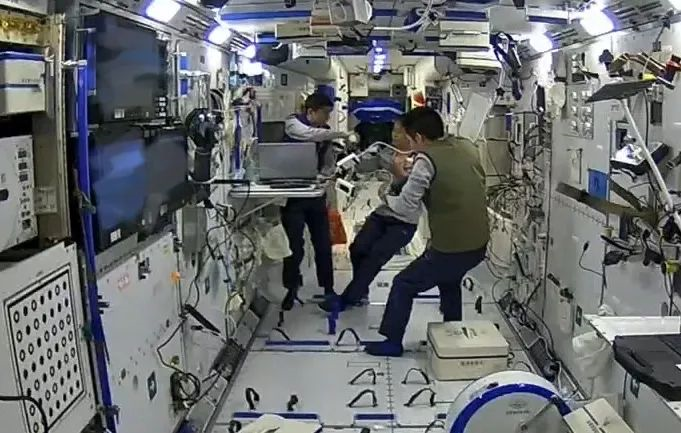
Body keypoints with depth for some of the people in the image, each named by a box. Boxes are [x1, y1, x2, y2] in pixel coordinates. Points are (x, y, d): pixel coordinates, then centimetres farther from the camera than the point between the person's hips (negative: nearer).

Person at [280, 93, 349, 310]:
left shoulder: (325, 131, 7)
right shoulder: (292, 123, -7)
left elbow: (329, 163, 12)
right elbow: (310, 134, -30)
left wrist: (324, 174, -10)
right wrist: (341, 134, -29)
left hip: (315, 192, 5)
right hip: (292, 192, -5)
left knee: (323, 244, 6)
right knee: (295, 245, -4)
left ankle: (328, 289, 19)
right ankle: (291, 290, 14)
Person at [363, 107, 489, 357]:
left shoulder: (426, 159, -14)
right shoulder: (467, 147, 6)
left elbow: (406, 204, -11)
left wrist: (385, 198, 8)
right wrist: (414, 173, 21)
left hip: (450, 249, -7)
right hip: (479, 245, 7)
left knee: (403, 285, 12)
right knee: (449, 280, 34)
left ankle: (392, 342, 20)